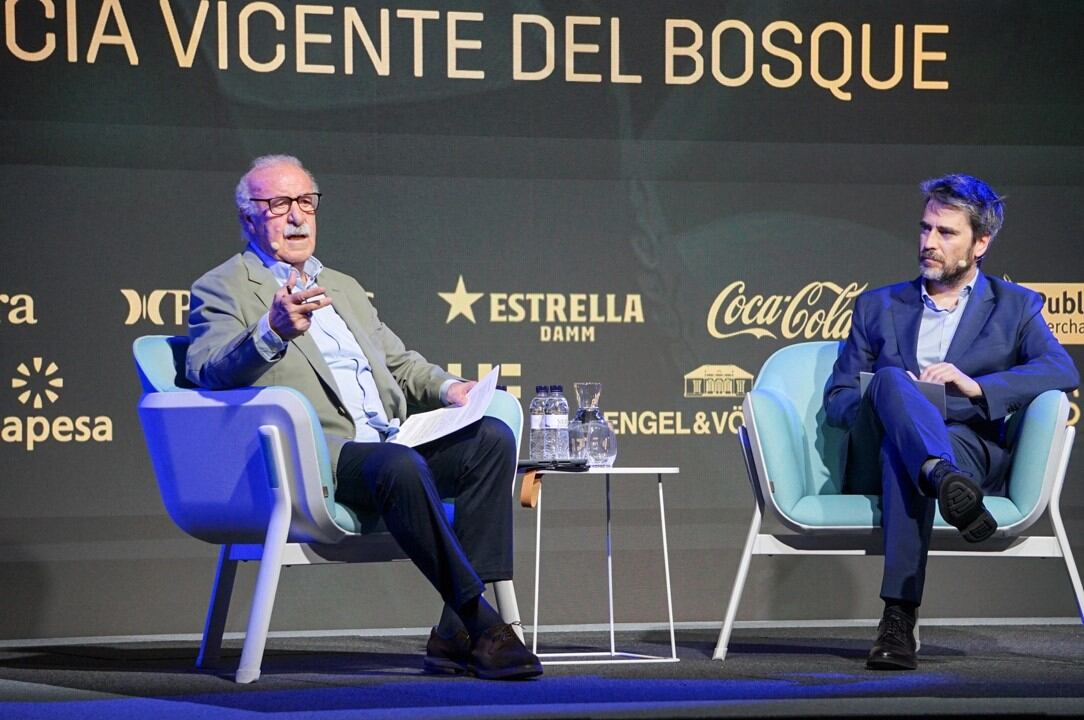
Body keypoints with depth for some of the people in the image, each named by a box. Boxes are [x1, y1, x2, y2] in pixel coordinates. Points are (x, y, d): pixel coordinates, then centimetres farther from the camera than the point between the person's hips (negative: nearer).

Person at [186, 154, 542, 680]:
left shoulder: (343, 288, 31)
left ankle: (458, 634, -23)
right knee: (399, 466, -36)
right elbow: (209, 373, -10)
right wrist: (273, 332, -30)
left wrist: (445, 387, 13)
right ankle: (484, 625, -32)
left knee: (491, 437, -17)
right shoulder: (221, 290, 8)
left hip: (389, 443, 7)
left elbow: (400, 363, 37)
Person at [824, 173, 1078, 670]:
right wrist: (879, 398, -6)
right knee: (891, 381, -33)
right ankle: (946, 481, -63)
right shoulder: (877, 307, 27)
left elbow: (1062, 372, 0)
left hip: (972, 448, -2)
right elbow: (836, 396, 19)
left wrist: (975, 386, -14)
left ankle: (899, 620, -51)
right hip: (875, 467, 2)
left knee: (901, 454, -39)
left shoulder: (1016, 307, 19)